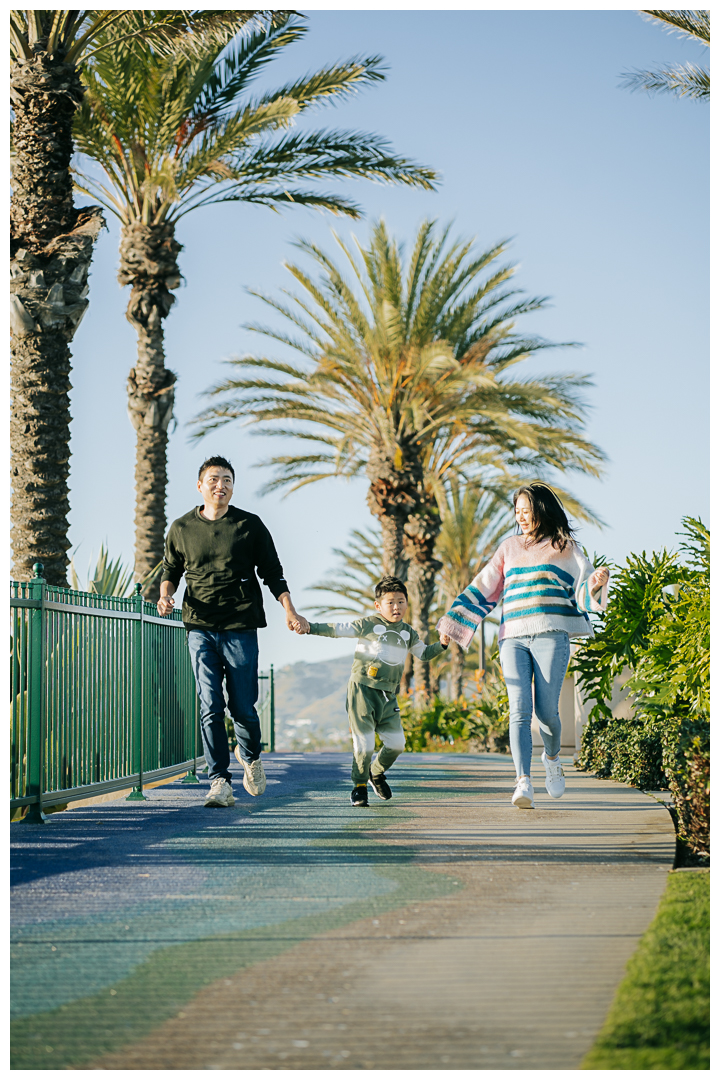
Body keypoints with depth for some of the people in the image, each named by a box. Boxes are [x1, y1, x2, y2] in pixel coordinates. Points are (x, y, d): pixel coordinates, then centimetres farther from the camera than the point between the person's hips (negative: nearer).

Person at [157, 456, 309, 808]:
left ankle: (250, 756, 31)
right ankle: (220, 782, -5)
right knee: (210, 708, -7)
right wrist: (166, 594, -1)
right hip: (200, 628, 1)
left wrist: (289, 610, -4)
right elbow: (171, 570, 21)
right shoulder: (181, 529, 9)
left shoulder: (250, 525, 6)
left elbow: (272, 572, 9)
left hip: (241, 628, -1)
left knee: (243, 707, 0)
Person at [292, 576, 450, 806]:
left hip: (388, 695, 5)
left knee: (396, 742, 1)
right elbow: (337, 630, -6)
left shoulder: (408, 633, 13)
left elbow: (423, 653, 24)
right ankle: (359, 786, 11)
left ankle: (377, 773, 29)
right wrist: (310, 627, -17)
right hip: (362, 690, -5)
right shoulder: (368, 625, -3)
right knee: (365, 742, -8)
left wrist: (441, 644, 5)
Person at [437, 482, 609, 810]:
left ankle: (552, 757, 23)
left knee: (546, 710, -8)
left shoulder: (565, 547, 11)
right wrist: (452, 623, 18)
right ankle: (523, 783, -22)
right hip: (513, 638, 2)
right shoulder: (509, 547, 20)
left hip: (551, 635, -2)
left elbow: (583, 589, 4)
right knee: (519, 710, -12)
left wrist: (597, 582, -19)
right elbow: (482, 589, 22)